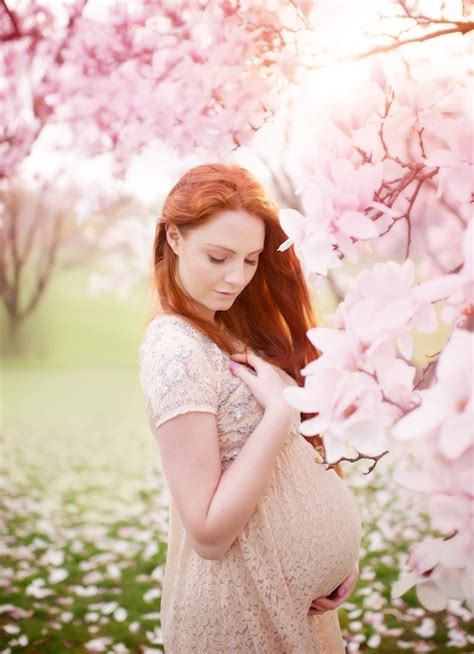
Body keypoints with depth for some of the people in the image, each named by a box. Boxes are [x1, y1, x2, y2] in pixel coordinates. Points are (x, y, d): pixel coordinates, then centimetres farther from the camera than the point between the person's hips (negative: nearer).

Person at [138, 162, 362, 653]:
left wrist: (338, 548, -1)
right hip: (248, 600, -8)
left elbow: (298, 446, 5)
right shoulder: (176, 350, -24)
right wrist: (280, 412, -26)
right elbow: (209, 533, -25)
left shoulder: (235, 328, 3)